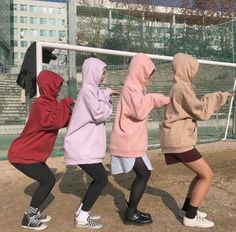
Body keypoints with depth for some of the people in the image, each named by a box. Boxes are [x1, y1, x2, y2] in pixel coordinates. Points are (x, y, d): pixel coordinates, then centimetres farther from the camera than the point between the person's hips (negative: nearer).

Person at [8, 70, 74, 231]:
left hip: (31, 153, 10)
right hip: (23, 154, -10)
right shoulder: (41, 103, -20)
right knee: (48, 180, -7)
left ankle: (34, 212, 25)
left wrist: (69, 109, -3)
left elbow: (63, 122, 11)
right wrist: (65, 105, -22)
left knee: (48, 180, 11)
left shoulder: (49, 102, 10)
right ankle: (29, 218, 6)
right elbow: (53, 122, -33)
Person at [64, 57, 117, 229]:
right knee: (101, 179, -6)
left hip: (86, 144, 10)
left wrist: (106, 96, 7)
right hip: (82, 146, -10)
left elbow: (98, 114, 17)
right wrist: (106, 95, -9)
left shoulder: (92, 89, 16)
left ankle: (82, 211, 25)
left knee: (98, 178, 14)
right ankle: (82, 218, 5)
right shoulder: (88, 89, -15)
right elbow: (99, 114, -21)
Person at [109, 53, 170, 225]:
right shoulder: (131, 87, -16)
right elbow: (140, 112, -25)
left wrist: (166, 100, 15)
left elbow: (139, 109, 21)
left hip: (130, 140, 10)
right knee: (144, 174, -4)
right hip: (129, 141, -10)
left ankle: (132, 210, 23)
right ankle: (131, 214, 6)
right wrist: (151, 98, -11)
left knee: (142, 174, 13)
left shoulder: (134, 86, 16)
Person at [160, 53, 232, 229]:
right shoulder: (182, 87, -15)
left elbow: (194, 109, 18)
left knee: (202, 173, 17)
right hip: (179, 140, -10)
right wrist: (215, 97, 0)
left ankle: (187, 209, 25)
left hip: (178, 138, 10)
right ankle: (191, 216, 4)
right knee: (207, 175, -4)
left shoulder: (181, 87, 17)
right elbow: (201, 113, -15)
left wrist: (218, 98, 14)